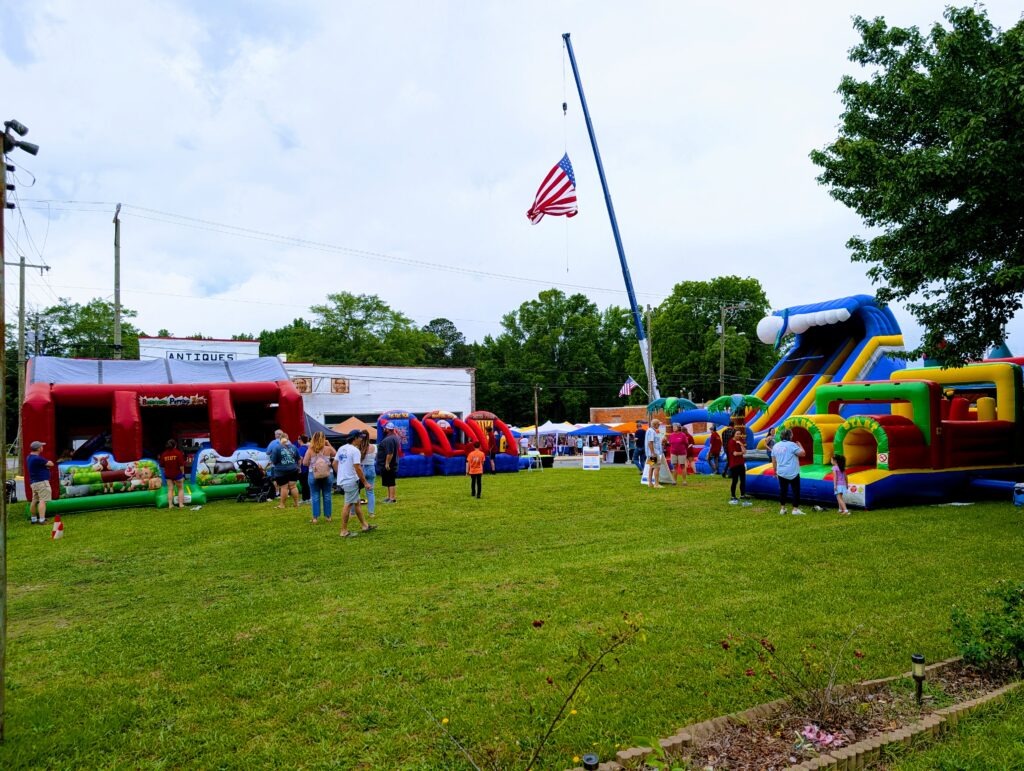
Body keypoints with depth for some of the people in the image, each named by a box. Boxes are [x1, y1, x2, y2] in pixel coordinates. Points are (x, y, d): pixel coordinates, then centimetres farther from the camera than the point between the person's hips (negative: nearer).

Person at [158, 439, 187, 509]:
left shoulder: (164, 454, 1)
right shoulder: (178, 453, -12)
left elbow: (162, 465, 5)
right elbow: (181, 465, -16)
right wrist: (183, 472, -4)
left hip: (168, 475, 4)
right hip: (177, 474, -4)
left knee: (170, 490, 8)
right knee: (180, 489, 8)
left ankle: (170, 505, 6)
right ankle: (181, 504, 3)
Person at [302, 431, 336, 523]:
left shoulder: (310, 450, -6)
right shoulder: (328, 449, -4)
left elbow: (304, 463, -5)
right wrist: (329, 445, 10)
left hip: (313, 475, 0)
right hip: (328, 474, 1)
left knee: (315, 496, 6)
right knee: (327, 496, 9)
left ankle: (315, 518, 9)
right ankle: (328, 516, 16)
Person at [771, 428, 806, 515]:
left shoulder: (776, 446, 7)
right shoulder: (791, 445, -12)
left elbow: (773, 460, 11)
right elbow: (802, 453, -12)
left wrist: (775, 471, 21)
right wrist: (800, 446, 6)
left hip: (781, 473, 5)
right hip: (793, 473, -5)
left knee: (783, 490, 12)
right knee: (796, 491, 4)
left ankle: (782, 508, 15)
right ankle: (795, 509, 3)